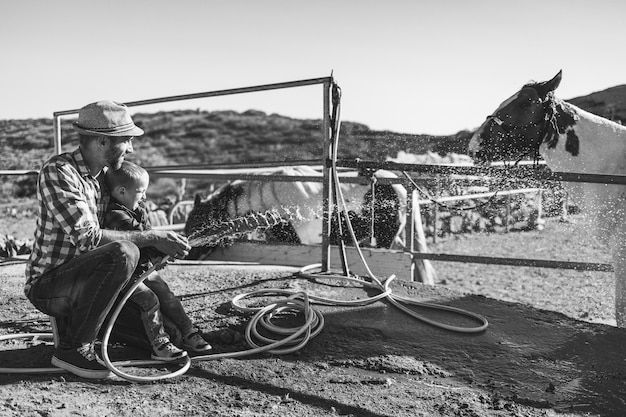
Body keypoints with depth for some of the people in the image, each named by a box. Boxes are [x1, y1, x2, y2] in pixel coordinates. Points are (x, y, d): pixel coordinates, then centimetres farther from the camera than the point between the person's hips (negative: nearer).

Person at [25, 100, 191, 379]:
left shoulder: (106, 174, 6)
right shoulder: (57, 171, -20)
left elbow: (117, 230, 11)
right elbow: (87, 237, -30)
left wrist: (163, 242, -5)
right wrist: (152, 238, -29)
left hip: (82, 280, 8)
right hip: (47, 284, -8)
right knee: (122, 253, -34)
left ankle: (73, 320, 20)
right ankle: (73, 348, -18)